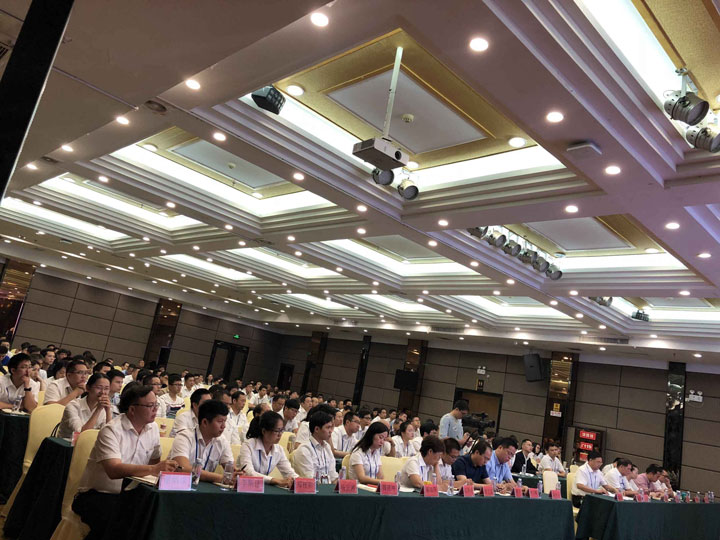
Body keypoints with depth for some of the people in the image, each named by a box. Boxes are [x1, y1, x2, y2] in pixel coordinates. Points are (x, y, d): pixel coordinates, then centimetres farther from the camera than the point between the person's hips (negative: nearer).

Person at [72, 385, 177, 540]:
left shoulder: (153, 428, 5)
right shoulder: (111, 431, -16)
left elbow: (154, 462, 8)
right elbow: (114, 470, -30)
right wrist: (153, 469, -41)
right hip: (98, 494, -5)